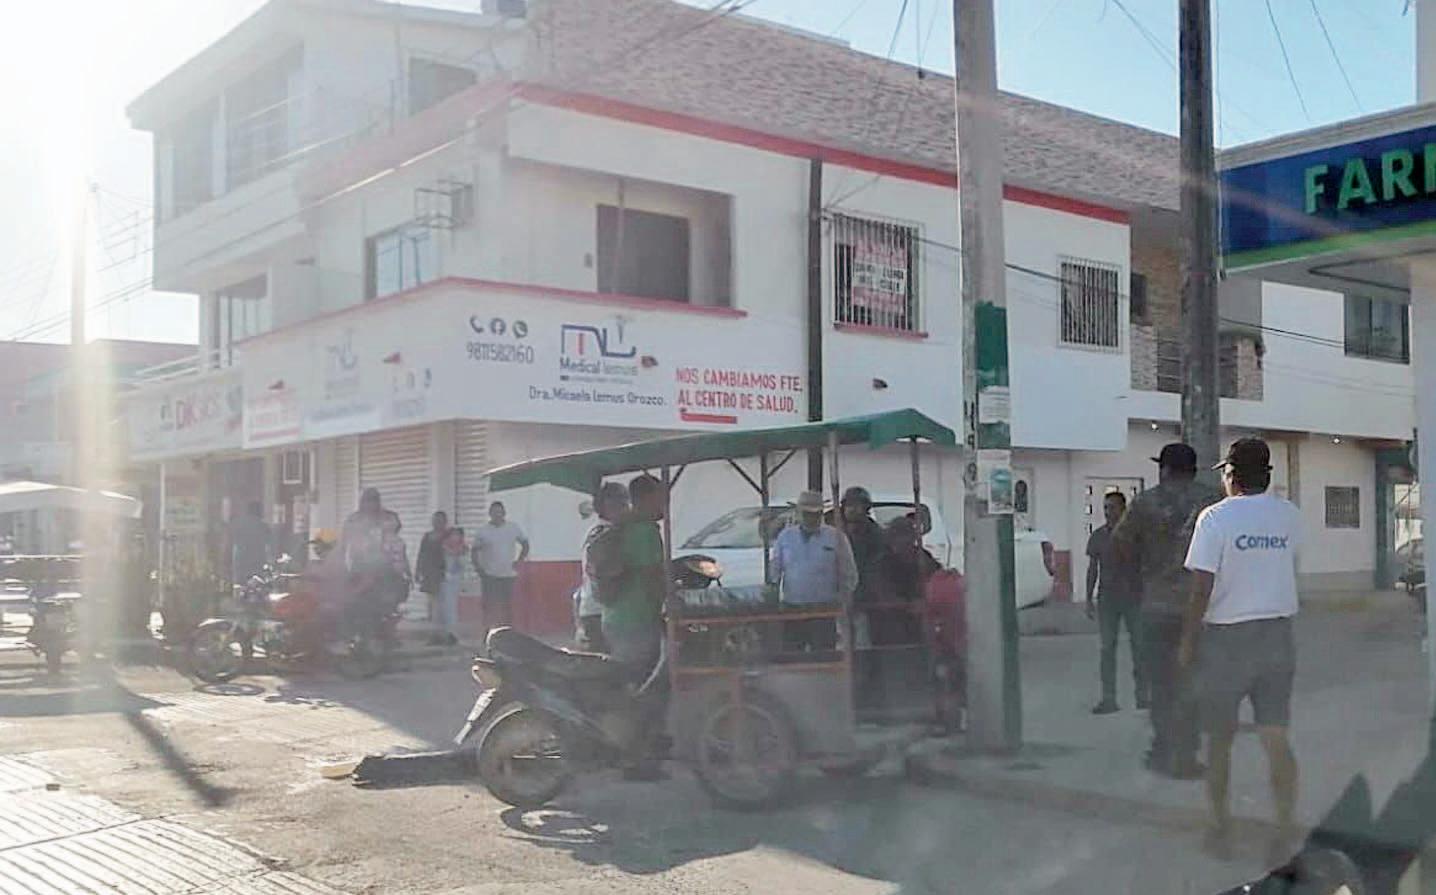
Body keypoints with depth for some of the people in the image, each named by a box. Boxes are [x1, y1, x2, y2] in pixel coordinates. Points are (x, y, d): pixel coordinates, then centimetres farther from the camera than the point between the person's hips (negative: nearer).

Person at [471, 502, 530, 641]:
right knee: (489, 605, -6)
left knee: (507, 606, 2)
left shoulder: (514, 529, 6)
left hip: (508, 574, 1)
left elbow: (525, 543, 17)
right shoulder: (482, 531, 2)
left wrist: (520, 560, 5)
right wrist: (478, 567, -7)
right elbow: (475, 551, 6)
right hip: (489, 575, -1)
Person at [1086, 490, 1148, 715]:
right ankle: (1108, 698, 4)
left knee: (1139, 646, 3)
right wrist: (1089, 599, 6)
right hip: (1107, 599, 2)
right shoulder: (1097, 536, 5)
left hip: (1133, 597, -2)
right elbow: (1093, 569, 10)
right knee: (1107, 648, 1)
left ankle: (1142, 695, 14)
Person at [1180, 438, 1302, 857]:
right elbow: (1289, 566, 13)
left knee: (1219, 739, 9)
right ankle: (1285, 829, 7)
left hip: (1227, 637, -4)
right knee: (1277, 739, 6)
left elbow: (1201, 589, -13)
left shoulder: (1215, 517, -12)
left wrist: (1188, 641, -4)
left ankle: (1222, 828, 16)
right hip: (1278, 634, 4)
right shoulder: (1290, 516, 2)